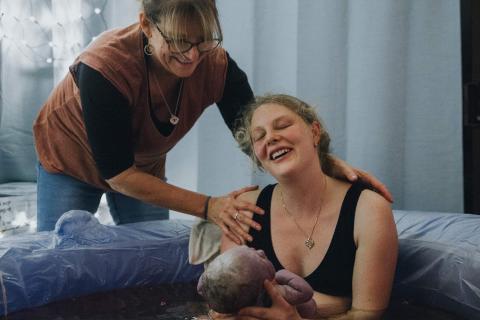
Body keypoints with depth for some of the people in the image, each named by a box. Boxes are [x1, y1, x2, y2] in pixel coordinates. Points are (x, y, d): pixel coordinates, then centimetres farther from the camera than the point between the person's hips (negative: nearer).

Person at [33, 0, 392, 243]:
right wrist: (208, 207, -42)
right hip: (72, 158, -2)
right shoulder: (104, 65, -38)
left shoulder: (215, 65, -28)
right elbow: (117, 173, -34)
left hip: (145, 164, 3)